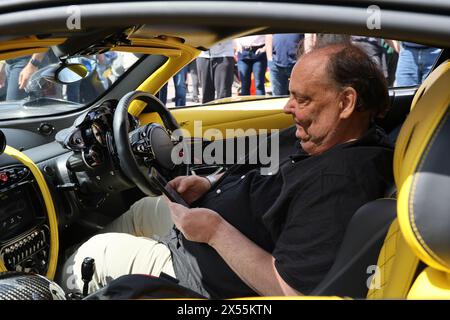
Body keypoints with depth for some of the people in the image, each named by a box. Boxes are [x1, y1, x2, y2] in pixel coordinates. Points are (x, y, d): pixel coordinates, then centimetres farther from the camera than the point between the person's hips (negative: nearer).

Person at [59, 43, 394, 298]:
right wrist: (209, 184, -1)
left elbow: (294, 291, -34)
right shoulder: (327, 140, -3)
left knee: (95, 251, 0)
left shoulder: (339, 184, -35)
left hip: (210, 279, -10)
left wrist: (216, 230, -29)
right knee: (143, 208, 26)